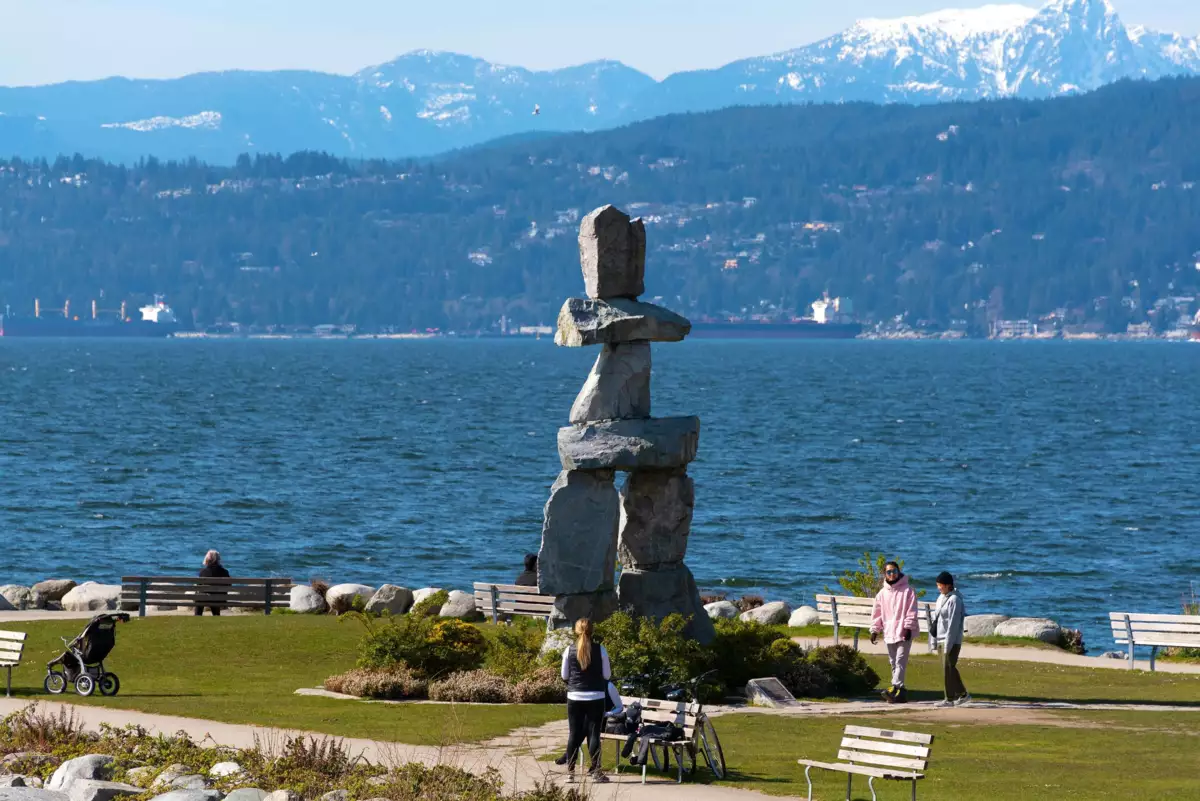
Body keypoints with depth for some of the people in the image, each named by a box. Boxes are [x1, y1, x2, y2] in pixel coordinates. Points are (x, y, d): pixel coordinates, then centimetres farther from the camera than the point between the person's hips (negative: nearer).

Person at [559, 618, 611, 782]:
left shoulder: (569, 650, -2)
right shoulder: (600, 650, -5)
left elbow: (564, 676, 5)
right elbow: (607, 675, -1)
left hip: (575, 697, 1)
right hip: (595, 697, -1)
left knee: (574, 734, 8)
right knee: (594, 734, 1)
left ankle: (570, 771, 9)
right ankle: (596, 772, -1)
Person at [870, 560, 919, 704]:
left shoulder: (907, 591, -3)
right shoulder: (883, 593, 11)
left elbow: (911, 611, -7)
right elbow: (877, 613, 13)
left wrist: (908, 628, -15)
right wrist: (875, 630, 9)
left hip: (903, 633, -6)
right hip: (889, 633, 6)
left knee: (900, 661, -15)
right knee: (893, 663, 8)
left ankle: (896, 687, -25)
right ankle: (899, 692, 12)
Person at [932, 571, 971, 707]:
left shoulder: (954, 600, -14)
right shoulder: (942, 598, 14)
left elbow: (953, 624, -18)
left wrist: (948, 644, -20)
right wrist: (934, 639, 15)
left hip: (951, 640, -9)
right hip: (942, 639, 9)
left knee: (948, 669, -7)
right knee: (949, 669, 12)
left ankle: (950, 699, -2)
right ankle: (963, 694, 19)